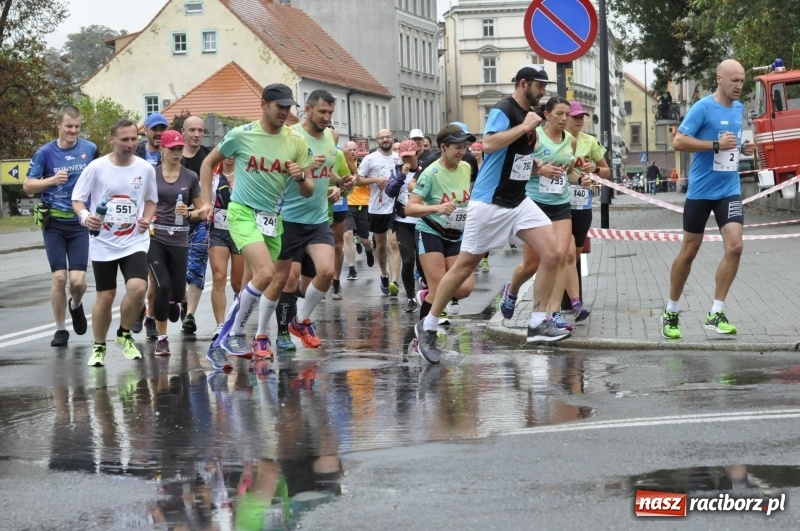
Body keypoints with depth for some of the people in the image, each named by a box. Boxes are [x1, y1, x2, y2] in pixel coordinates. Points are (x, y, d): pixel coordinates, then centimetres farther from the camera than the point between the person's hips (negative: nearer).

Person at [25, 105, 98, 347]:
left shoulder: (90, 149, 0)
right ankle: (60, 329, 15)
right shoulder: (46, 152, -3)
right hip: (54, 222, 0)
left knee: (77, 279, -7)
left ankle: (76, 305, 28)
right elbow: (27, 186, 1)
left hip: (80, 222, 0)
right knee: (59, 276, -1)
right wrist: (52, 180, -15)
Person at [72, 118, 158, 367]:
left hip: (135, 242, 1)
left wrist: (147, 218, -5)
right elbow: (77, 199, -1)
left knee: (138, 288, -19)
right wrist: (84, 216, -22)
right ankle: (98, 347, 25)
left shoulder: (146, 168, 0)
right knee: (105, 297, 4)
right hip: (103, 243, -1)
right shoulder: (96, 167, -7)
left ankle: (124, 335, 7)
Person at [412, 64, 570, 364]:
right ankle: (427, 328, 12)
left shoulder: (529, 116, 13)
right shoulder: (503, 110, -13)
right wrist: (525, 126, -23)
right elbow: (489, 144, -30)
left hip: (518, 201, 8)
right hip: (489, 202, -8)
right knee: (465, 266, -1)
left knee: (551, 252, -8)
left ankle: (538, 324, -1)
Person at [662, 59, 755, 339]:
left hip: (729, 190, 5)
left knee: (734, 246, -12)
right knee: (689, 251, 5)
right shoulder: (702, 108, -11)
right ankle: (671, 312, 22)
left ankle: (715, 314, -3)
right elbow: (679, 141, -16)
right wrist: (716, 145, -22)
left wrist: (743, 148, 3)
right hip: (700, 190, -5)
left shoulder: (739, 108, 9)